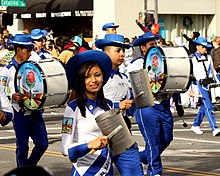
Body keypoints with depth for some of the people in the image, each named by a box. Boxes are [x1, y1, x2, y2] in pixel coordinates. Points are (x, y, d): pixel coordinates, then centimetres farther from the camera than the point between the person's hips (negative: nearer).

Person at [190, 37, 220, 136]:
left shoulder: (208, 57, 15)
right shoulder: (194, 59, -1)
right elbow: (195, 73, -7)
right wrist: (202, 80, -20)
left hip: (210, 82, 6)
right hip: (201, 83, -6)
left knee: (204, 105, 11)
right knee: (208, 106, -11)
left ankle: (195, 125, 25)